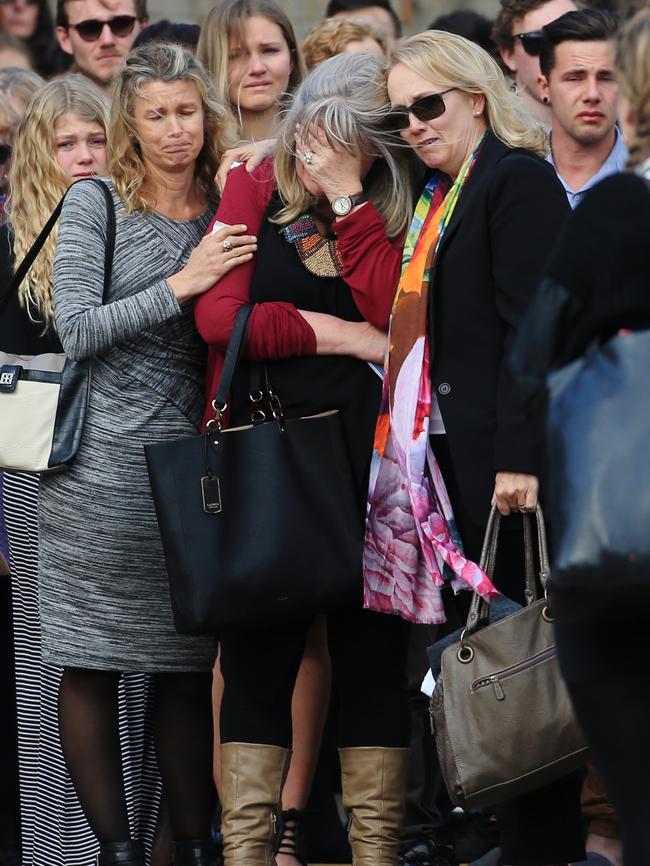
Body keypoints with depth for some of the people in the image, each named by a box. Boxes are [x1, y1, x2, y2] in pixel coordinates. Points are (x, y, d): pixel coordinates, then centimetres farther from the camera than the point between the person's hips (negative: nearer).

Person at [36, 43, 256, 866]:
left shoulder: (226, 213, 10)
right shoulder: (95, 204, -2)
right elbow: (77, 331, -10)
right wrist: (180, 284, -14)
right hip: (102, 461, -3)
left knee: (189, 666, 5)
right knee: (91, 665, -2)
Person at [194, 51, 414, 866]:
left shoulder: (392, 212, 8)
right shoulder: (255, 190, 6)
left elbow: (388, 308, -11)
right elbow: (218, 315, -6)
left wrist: (348, 199, -12)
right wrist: (339, 336, -7)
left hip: (363, 452, 1)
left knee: (371, 645, 2)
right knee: (259, 648, 1)